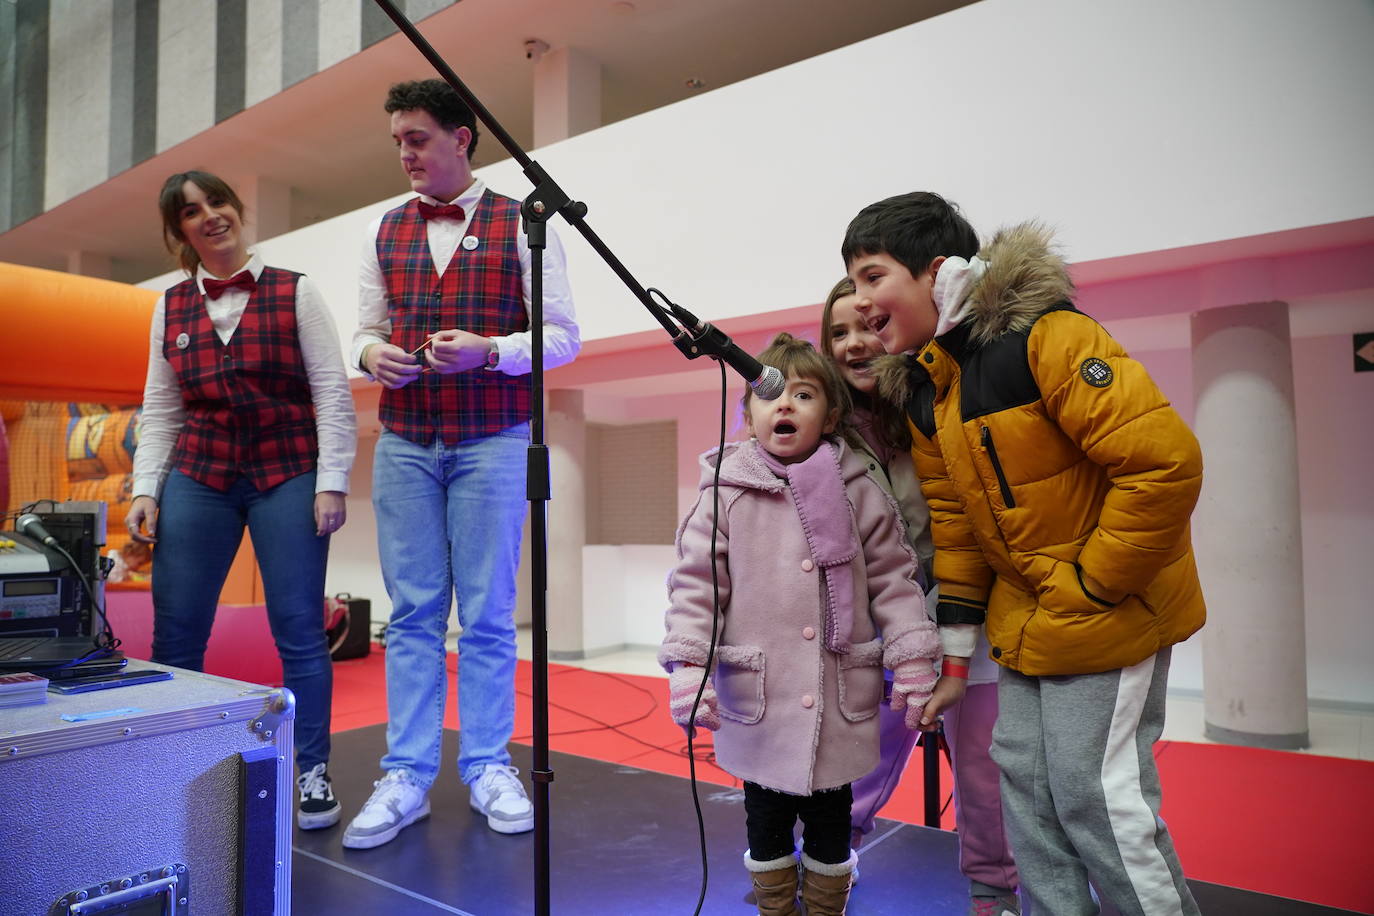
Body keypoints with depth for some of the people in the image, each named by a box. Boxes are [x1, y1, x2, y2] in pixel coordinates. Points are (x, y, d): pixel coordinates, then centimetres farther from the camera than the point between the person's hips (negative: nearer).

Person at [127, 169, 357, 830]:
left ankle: (313, 774, 12)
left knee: (300, 632, -3)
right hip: (197, 479, 3)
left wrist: (331, 481, -10)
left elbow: (332, 391, -4)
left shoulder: (294, 292, 1)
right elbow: (160, 409, 12)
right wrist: (145, 489, 3)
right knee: (174, 634, 2)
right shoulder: (171, 308, 11)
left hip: (288, 477, -3)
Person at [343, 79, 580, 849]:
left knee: (488, 614, 3)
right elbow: (367, 328, 16)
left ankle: (489, 769, 16)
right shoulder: (385, 231, 12)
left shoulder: (522, 225, 1)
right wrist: (372, 354, -7)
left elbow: (563, 335, -2)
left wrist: (489, 350, -18)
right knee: (413, 613, 5)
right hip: (404, 443, 3)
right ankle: (407, 777, 14)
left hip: (492, 442, -3)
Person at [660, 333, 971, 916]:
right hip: (756, 703, 0)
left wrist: (915, 670, -1)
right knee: (766, 823, 17)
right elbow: (695, 585, -6)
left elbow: (893, 582, 1)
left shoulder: (859, 494, -2)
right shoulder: (724, 495, -5)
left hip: (841, 704, 1)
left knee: (830, 821, 17)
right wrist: (688, 670, -14)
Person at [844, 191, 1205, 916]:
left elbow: (1166, 462, -26)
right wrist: (957, 609, 4)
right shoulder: (919, 384, 3)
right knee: (1022, 779, 13)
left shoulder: (1046, 337, -22)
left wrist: (1093, 583, -21)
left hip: (1110, 606, -8)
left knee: (1094, 793, -3)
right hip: (1023, 613, 8)